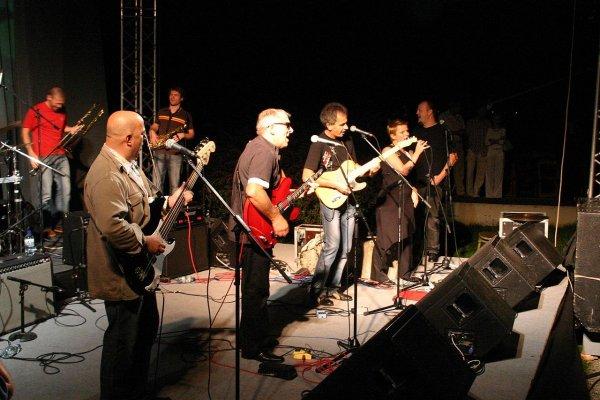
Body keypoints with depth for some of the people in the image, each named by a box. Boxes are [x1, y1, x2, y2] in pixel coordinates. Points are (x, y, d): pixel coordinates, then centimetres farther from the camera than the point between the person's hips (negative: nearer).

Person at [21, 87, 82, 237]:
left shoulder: (62, 112, 13)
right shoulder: (35, 111, -4)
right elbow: (25, 132, -2)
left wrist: (72, 129, 6)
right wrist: (31, 153, -12)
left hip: (61, 156, 6)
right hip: (43, 157, -6)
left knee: (65, 190, 4)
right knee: (46, 194, -8)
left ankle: (60, 223, 15)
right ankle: (47, 227, 3)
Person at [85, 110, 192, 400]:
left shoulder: (128, 165, 9)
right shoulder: (106, 175, -26)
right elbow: (112, 226, -37)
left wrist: (168, 202, 8)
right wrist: (146, 242, -24)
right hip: (122, 275, -11)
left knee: (146, 330, 23)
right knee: (123, 341, 4)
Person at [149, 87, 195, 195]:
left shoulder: (186, 115, 7)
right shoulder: (161, 112, 16)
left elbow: (191, 134, 10)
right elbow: (153, 127, 23)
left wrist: (183, 135, -11)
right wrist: (152, 133, 0)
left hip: (175, 154, -2)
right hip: (159, 152, 3)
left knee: (174, 185, -3)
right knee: (156, 185, -2)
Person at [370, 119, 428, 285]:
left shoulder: (408, 152, 15)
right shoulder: (388, 151, -7)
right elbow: (403, 170, -18)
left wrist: (413, 192, 9)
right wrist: (417, 153, -19)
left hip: (406, 200, 7)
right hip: (390, 199, -7)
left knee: (406, 236, 9)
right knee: (388, 237, -7)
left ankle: (404, 271, 20)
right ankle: (379, 273, 1)